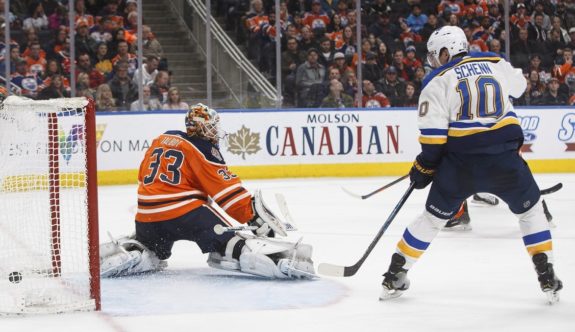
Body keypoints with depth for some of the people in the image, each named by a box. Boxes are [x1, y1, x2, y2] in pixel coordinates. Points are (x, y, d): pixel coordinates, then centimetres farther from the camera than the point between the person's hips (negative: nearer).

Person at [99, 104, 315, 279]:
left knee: (150, 251, 33)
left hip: (147, 213, 7)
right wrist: (254, 215, -9)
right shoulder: (203, 149, -4)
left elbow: (144, 177, 24)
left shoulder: (161, 140, 17)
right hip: (185, 211, -7)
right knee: (230, 242, -15)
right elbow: (226, 188, -9)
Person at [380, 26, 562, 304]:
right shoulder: (496, 64, 10)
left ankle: (396, 275, 21)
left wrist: (424, 167, 5)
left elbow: (433, 132, -7)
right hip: (504, 156, 1)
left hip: (460, 160, -1)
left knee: (434, 216, 17)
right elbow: (519, 87, 31)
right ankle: (547, 277, 13)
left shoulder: (438, 81, 1)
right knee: (530, 209, 20)